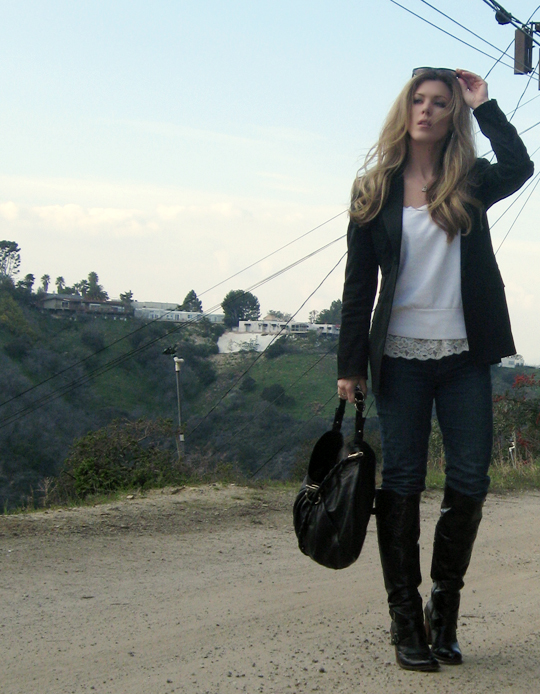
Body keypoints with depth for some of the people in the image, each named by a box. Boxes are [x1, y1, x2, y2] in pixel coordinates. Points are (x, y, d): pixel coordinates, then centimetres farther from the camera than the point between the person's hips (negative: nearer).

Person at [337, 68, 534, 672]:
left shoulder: (469, 184, 6)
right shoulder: (375, 189, 5)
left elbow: (518, 168, -18)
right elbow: (359, 284, 4)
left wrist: (483, 105, -9)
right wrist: (350, 364, -1)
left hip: (463, 356, 1)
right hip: (400, 356, -1)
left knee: (469, 483, 0)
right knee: (402, 484, 0)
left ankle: (444, 604, 17)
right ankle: (405, 618, 8)